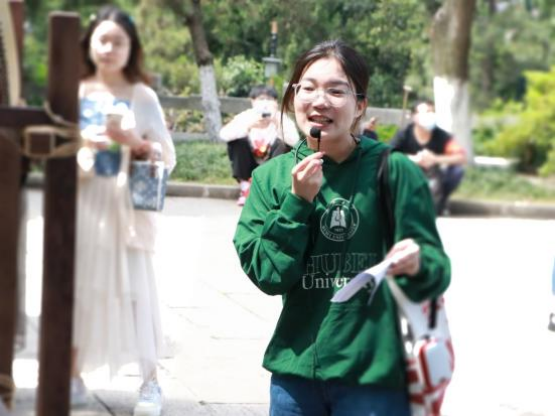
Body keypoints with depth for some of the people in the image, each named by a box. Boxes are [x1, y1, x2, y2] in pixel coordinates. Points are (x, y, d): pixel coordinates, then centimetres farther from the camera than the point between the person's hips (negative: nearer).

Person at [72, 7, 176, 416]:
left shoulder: (142, 96, 2)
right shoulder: (74, 92, 6)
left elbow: (168, 157, 0)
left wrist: (133, 141, -15)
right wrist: (80, 145, -10)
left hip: (124, 206, -2)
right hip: (81, 203, 2)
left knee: (132, 288, -4)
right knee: (76, 287, 4)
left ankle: (150, 383, 1)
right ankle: (74, 379, 14)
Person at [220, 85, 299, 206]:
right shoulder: (246, 116, -13)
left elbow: (295, 141, -34)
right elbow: (224, 134, -30)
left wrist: (277, 123, -48)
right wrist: (249, 126, -44)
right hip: (250, 168, 1)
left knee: (282, 144, -26)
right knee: (237, 141, -22)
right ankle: (245, 188, -13)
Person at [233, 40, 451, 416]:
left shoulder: (394, 171, -6)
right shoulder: (271, 176, 4)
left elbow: (437, 271, -7)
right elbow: (267, 274, -3)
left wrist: (418, 264, -28)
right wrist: (298, 202, -13)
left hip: (375, 374, -3)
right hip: (295, 371, 3)